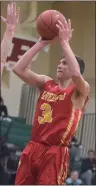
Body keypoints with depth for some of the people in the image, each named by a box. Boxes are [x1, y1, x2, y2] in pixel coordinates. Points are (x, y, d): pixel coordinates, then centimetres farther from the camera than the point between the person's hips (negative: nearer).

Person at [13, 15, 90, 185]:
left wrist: (64, 42, -18)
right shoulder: (46, 83, 13)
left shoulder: (80, 90, -3)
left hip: (55, 153, -6)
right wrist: (41, 43, -2)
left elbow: (76, 73, -27)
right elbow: (18, 69, 3)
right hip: (33, 149, 6)